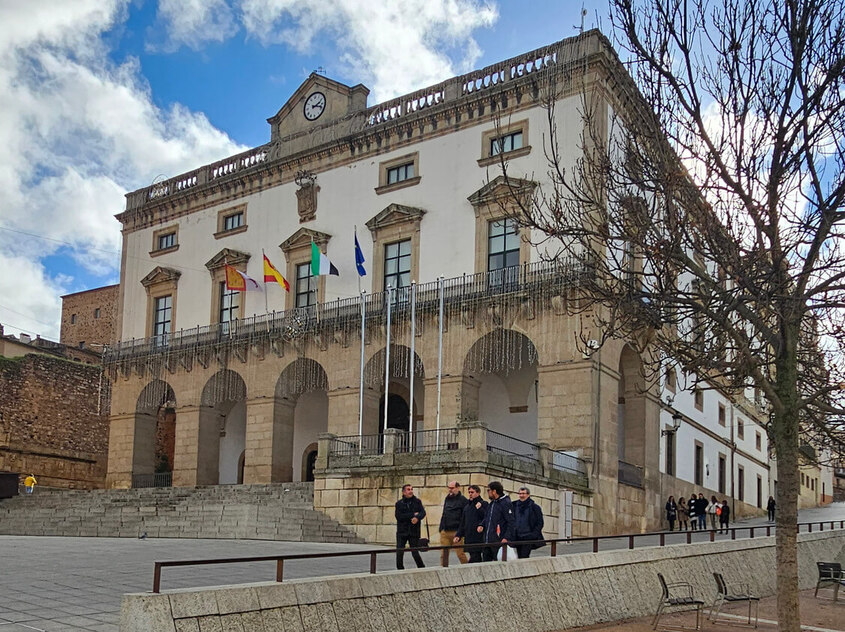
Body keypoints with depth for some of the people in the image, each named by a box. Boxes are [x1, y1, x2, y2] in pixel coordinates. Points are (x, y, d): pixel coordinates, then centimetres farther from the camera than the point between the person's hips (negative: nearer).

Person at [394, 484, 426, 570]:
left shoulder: (417, 501, 8)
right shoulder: (399, 503, 5)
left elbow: (423, 512, -6)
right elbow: (398, 516, -9)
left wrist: (417, 517, -28)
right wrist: (413, 515, -13)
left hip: (414, 532, 0)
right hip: (402, 532, 0)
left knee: (415, 552, 0)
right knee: (399, 553, -3)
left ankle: (422, 568, 19)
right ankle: (400, 570, 12)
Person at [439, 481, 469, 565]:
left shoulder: (463, 500, -4)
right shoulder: (447, 499, 18)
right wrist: (441, 528, 18)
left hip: (456, 532, -6)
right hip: (445, 531, 6)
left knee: (460, 554, -5)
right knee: (443, 554, 6)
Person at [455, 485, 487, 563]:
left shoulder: (483, 504, 0)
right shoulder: (467, 506, 20)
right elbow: (463, 523, 22)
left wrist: (481, 525, -27)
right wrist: (458, 535, 15)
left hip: (478, 538, -6)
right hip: (468, 538, 6)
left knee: (473, 560, -13)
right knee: (477, 559, 9)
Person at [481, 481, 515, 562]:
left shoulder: (506, 503, -8)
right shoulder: (490, 504, 19)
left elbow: (510, 522, -13)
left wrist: (507, 538, -21)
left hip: (499, 542, -9)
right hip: (487, 541, 9)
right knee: (486, 562, 8)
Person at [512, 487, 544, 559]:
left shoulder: (534, 507, -1)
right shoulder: (515, 506, 12)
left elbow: (540, 523, -2)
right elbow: (512, 521, 20)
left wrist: (534, 535, -12)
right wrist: (513, 534, 9)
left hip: (528, 537, -5)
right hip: (518, 538, 5)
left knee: (524, 557, -16)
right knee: (520, 557, 7)